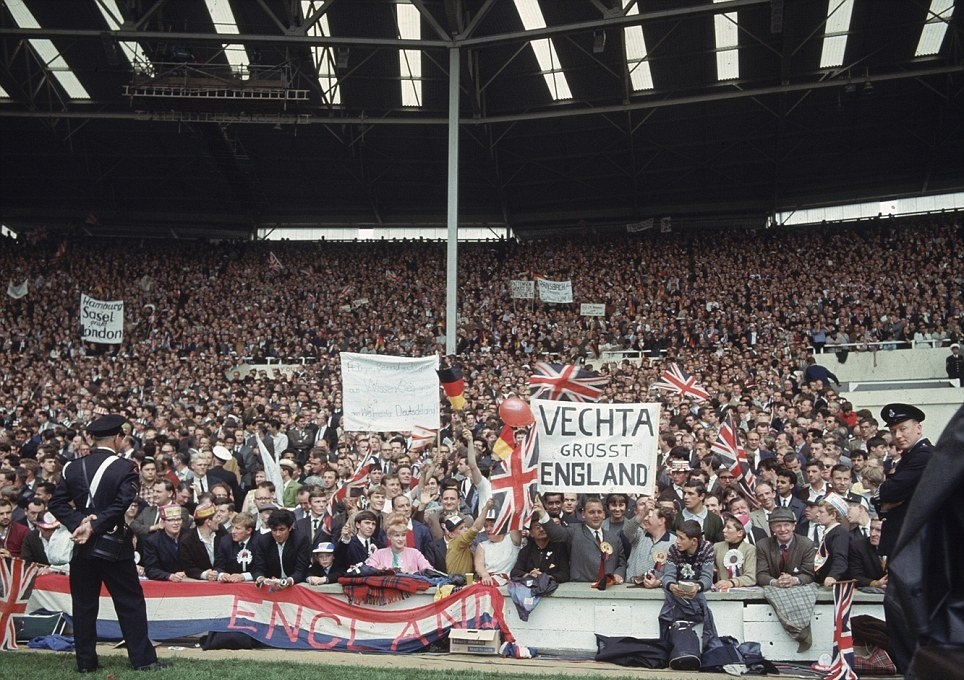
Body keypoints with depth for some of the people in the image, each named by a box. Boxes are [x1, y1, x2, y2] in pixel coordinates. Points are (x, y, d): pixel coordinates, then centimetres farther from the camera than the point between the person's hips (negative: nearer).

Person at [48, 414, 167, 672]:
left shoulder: (73, 468, 4)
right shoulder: (125, 468, -9)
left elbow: (57, 503, 0)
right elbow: (121, 505, -18)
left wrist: (79, 523, -8)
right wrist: (93, 526, -14)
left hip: (82, 546, 4)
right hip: (115, 547, -3)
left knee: (83, 606, 10)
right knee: (130, 604, 5)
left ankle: (86, 661, 13)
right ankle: (142, 658, 6)